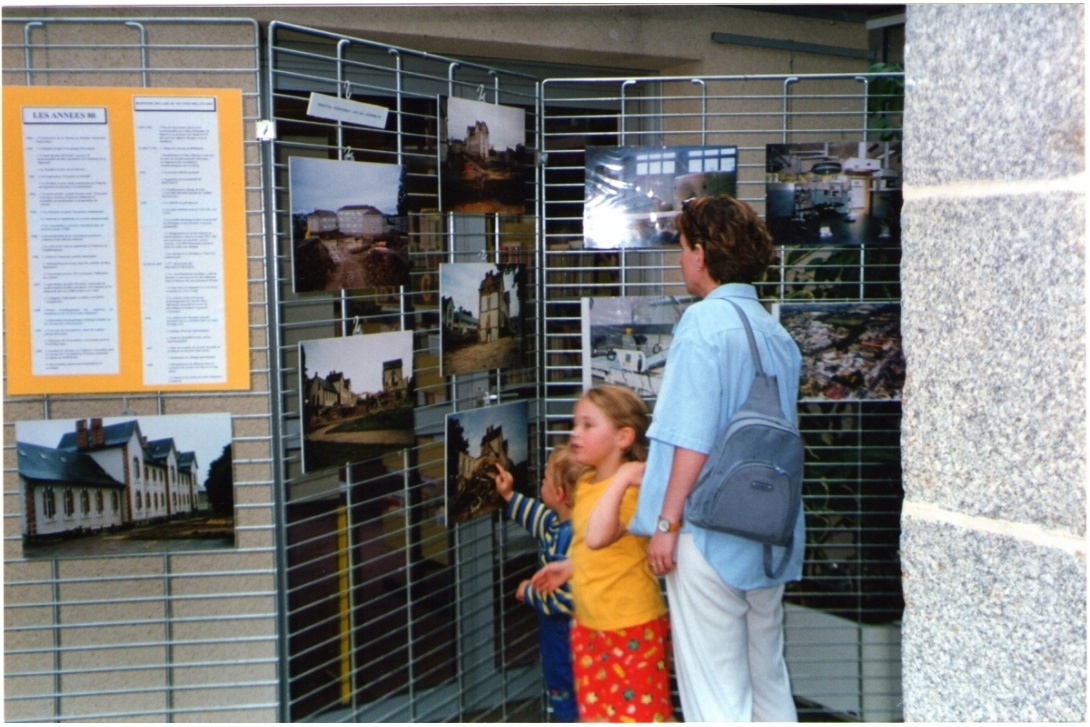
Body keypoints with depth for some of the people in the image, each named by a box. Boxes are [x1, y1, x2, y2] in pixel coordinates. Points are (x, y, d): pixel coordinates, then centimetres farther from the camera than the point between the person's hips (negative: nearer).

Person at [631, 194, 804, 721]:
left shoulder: (704, 321, -12)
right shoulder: (776, 333, 10)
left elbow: (693, 439, -17)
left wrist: (667, 523, -12)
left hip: (711, 536, -8)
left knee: (715, 698, -1)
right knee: (769, 684, 17)